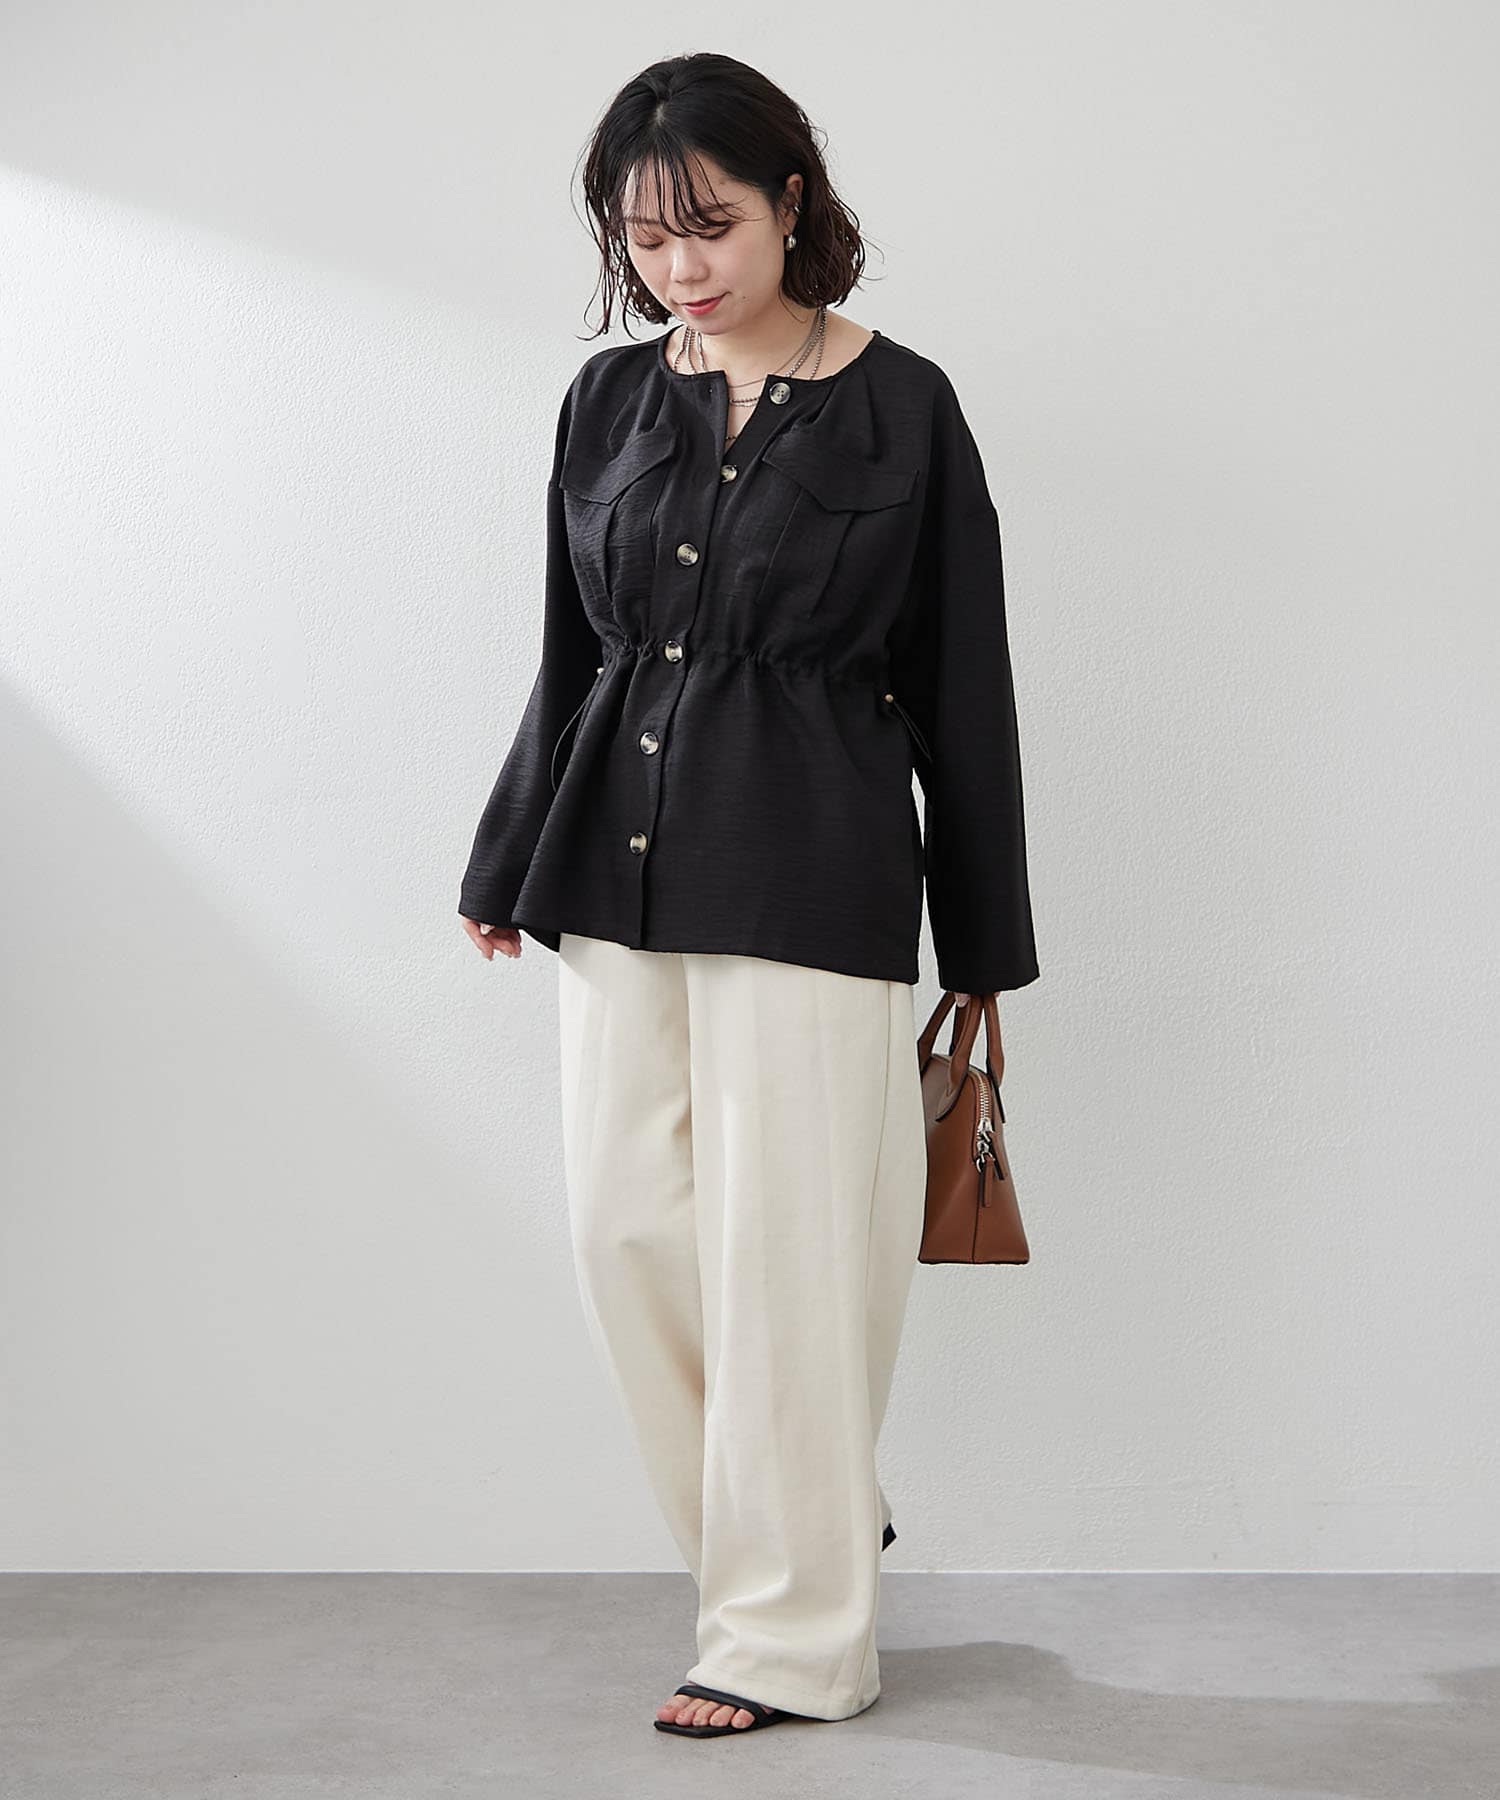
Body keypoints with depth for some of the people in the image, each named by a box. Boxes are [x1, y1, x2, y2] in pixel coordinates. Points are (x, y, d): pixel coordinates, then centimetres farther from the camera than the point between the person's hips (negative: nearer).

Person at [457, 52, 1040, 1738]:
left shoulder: (898, 407, -2)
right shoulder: (608, 401, 10)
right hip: (617, 870, 5)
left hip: (808, 881, -5)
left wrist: (982, 950, 0)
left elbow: (961, 694, -1)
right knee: (627, 1224, 5)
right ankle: (816, 1521, 28)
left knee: (784, 1244, -1)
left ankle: (793, 1637, 16)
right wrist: (507, 870, 19)